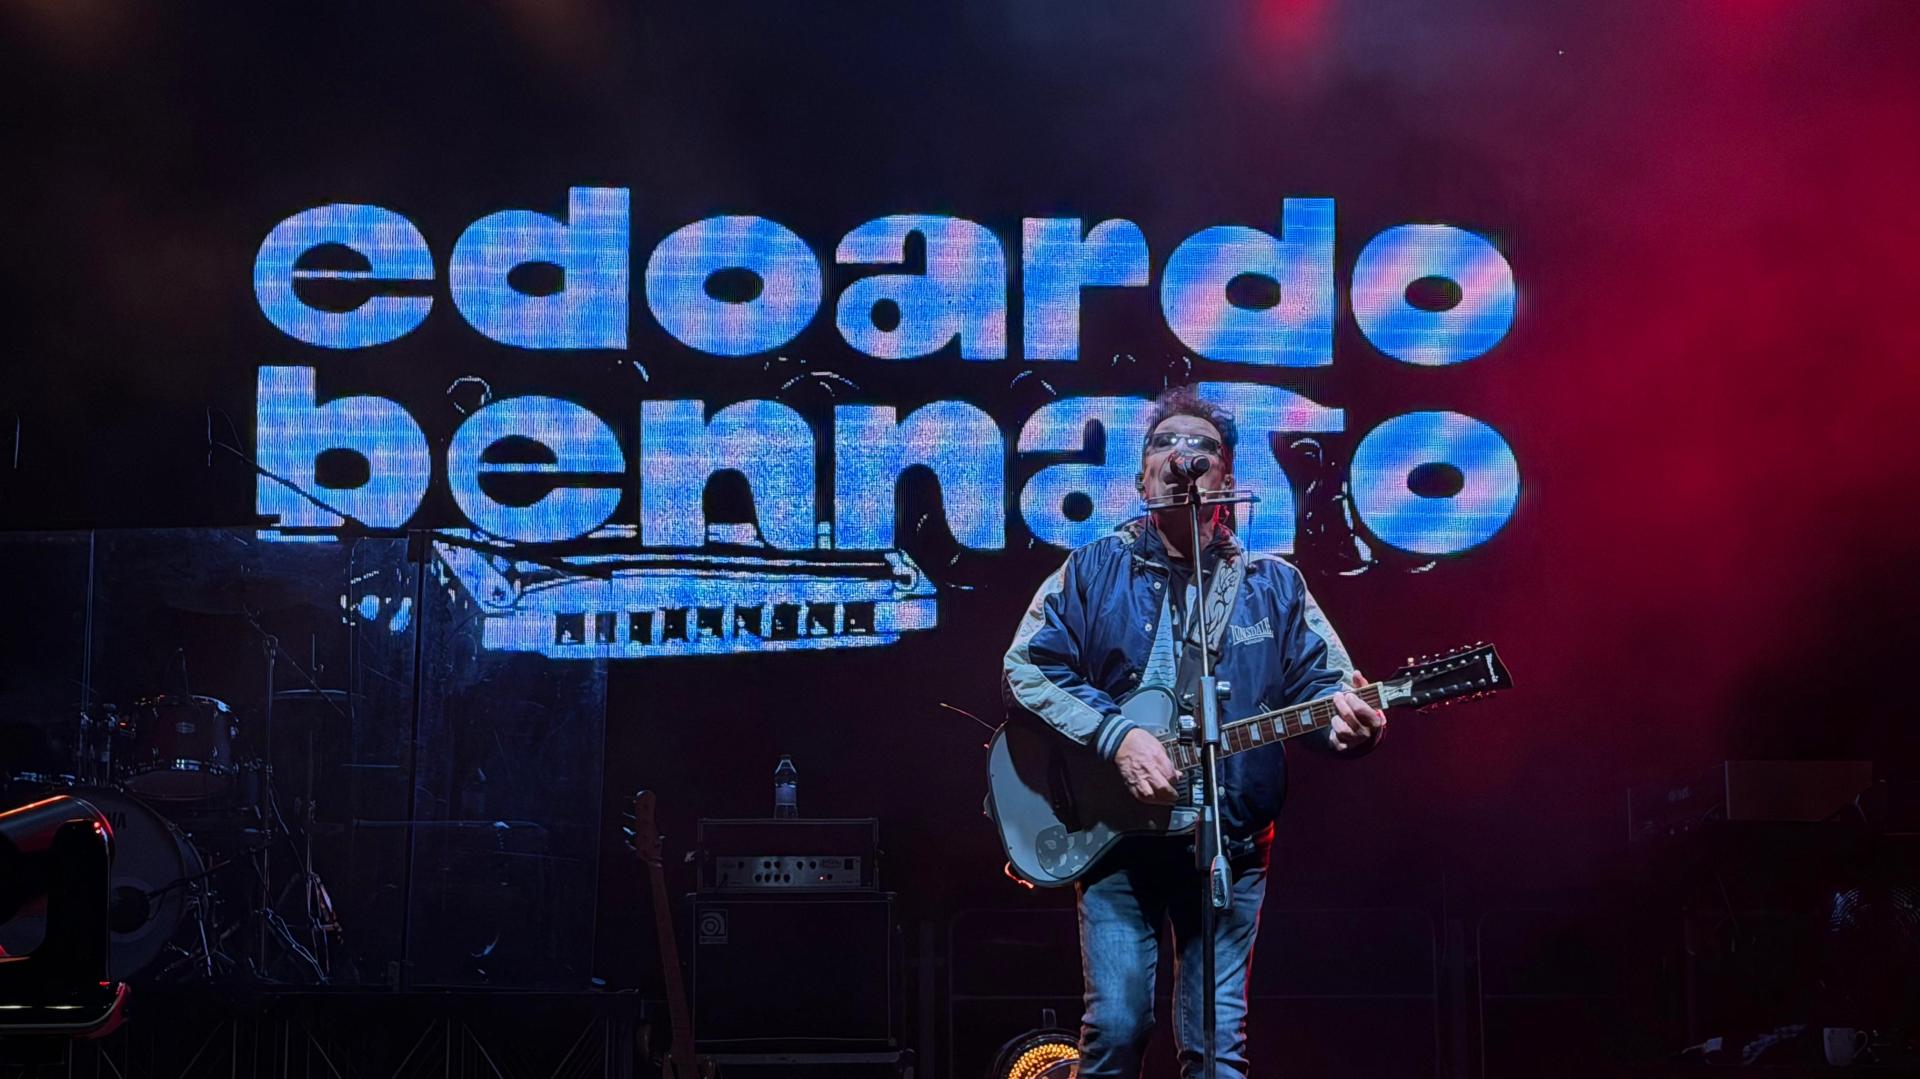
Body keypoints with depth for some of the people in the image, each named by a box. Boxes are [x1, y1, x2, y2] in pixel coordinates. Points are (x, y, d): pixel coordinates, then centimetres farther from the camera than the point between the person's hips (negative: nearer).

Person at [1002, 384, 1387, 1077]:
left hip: (1230, 842, 1)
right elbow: (1025, 669, -2)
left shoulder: (1274, 586, 11)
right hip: (1114, 833, -1)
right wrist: (1116, 735, -16)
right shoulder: (1094, 571, 5)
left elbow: (1324, 681, 6)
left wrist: (1345, 721, -19)